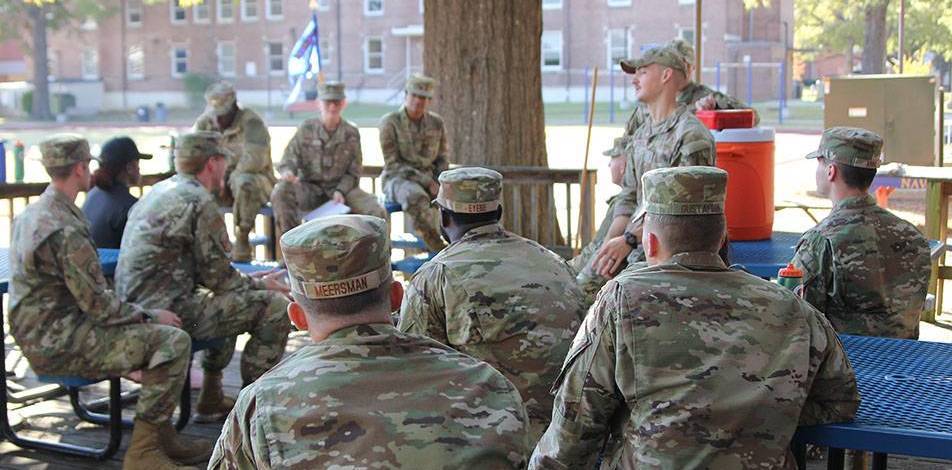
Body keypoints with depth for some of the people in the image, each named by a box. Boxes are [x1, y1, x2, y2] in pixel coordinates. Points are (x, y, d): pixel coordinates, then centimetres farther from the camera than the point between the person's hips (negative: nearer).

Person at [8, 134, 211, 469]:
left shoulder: (29, 215, 10)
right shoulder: (66, 231, -22)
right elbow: (98, 305, -20)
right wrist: (149, 315, -4)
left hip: (39, 334, 11)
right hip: (59, 345, -10)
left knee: (155, 332, 19)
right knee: (174, 341, -16)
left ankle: (163, 437, 19)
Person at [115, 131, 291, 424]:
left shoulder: (158, 192, 17)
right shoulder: (200, 202, -13)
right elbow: (216, 276, -11)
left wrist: (251, 280, 21)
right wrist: (260, 285, 7)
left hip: (136, 308, 10)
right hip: (169, 311, -10)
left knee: (232, 301, 31)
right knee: (274, 307, -5)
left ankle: (212, 399, 30)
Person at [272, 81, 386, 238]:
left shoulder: (351, 133, 2)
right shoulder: (306, 129, -1)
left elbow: (353, 172, 4)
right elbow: (289, 159, -2)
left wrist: (341, 191, -15)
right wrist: (288, 172, -27)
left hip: (341, 188, 1)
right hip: (309, 188, 0)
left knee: (378, 213, -22)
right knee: (280, 192, -32)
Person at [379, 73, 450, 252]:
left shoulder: (436, 122, 5)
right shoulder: (390, 123, -10)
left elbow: (442, 156, 14)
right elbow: (392, 163, -13)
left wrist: (438, 182, -8)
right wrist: (426, 182, -20)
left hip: (429, 178, 5)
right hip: (398, 179, -5)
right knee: (417, 199, -41)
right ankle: (437, 246, -29)